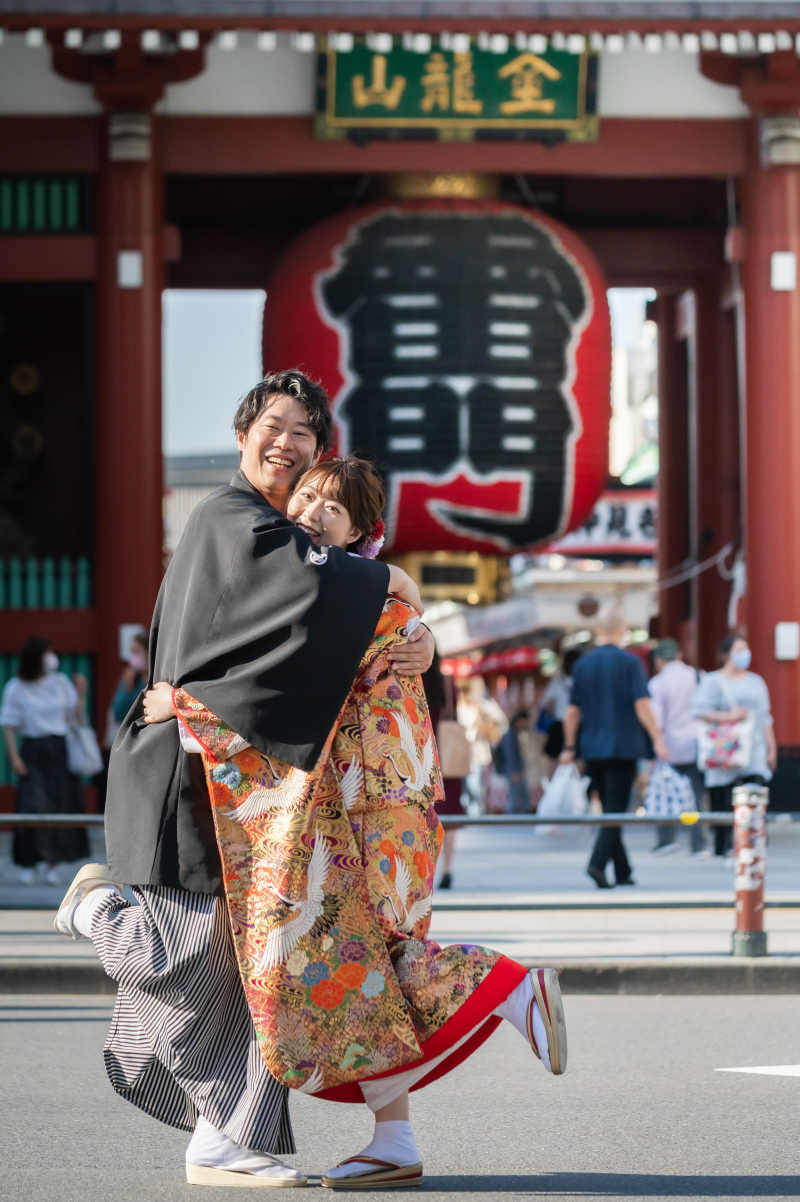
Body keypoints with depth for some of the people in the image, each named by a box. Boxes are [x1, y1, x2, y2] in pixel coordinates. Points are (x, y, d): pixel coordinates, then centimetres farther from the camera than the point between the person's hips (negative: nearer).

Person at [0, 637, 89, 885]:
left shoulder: (60, 682, 6)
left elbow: (76, 716, 6)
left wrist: (80, 693, -7)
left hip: (60, 751, 3)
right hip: (33, 751, -3)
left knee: (62, 806, 2)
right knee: (32, 806, -12)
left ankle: (54, 865, 12)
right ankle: (28, 864, -1)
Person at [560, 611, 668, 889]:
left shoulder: (583, 664, 7)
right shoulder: (630, 663, -6)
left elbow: (572, 712, 9)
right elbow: (641, 705, -14)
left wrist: (569, 746, 17)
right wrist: (657, 739, -10)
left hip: (593, 749, 5)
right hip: (623, 746, -5)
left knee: (610, 808, 12)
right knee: (615, 809, -4)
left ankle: (623, 871, 15)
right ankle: (598, 863, -21)